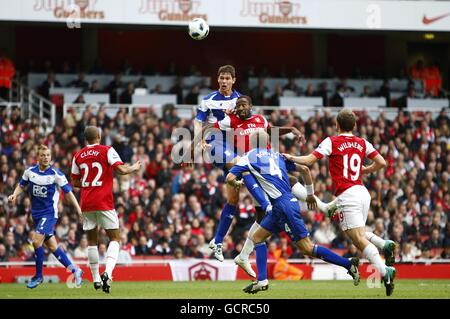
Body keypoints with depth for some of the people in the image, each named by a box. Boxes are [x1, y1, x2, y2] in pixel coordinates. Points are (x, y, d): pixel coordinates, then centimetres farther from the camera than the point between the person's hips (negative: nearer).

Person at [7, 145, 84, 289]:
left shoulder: (56, 174, -11)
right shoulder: (30, 171, 1)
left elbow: (68, 192, -6)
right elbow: (21, 186, 17)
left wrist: (79, 210, -9)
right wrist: (14, 195, -3)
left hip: (49, 213, -5)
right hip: (36, 213, 5)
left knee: (37, 240, -19)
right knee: (52, 246, 8)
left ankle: (38, 276, -3)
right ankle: (75, 270, 21)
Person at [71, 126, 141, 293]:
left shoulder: (78, 155, 8)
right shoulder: (107, 150, -4)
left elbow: (75, 182, 14)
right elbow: (121, 169, -16)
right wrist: (134, 168, 4)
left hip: (86, 203, 4)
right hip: (104, 202, -4)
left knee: (92, 241, 14)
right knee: (114, 238, 3)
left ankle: (96, 279, 15)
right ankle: (108, 273, -19)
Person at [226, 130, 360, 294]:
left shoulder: (248, 157, 5)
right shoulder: (277, 156, 21)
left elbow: (230, 178, -2)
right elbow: (304, 169, 18)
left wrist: (236, 183, 22)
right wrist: (310, 194, 28)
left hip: (283, 205, -8)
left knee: (306, 247, -7)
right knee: (257, 237, 15)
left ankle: (349, 264, -13)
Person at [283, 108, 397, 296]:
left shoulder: (331, 142, -3)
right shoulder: (362, 143, 11)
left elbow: (309, 161, -7)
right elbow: (381, 163, 8)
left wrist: (290, 157, 9)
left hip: (347, 195, -6)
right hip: (363, 192, 6)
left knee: (359, 240, -9)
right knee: (358, 234, 25)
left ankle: (384, 271, -24)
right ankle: (385, 244, 0)